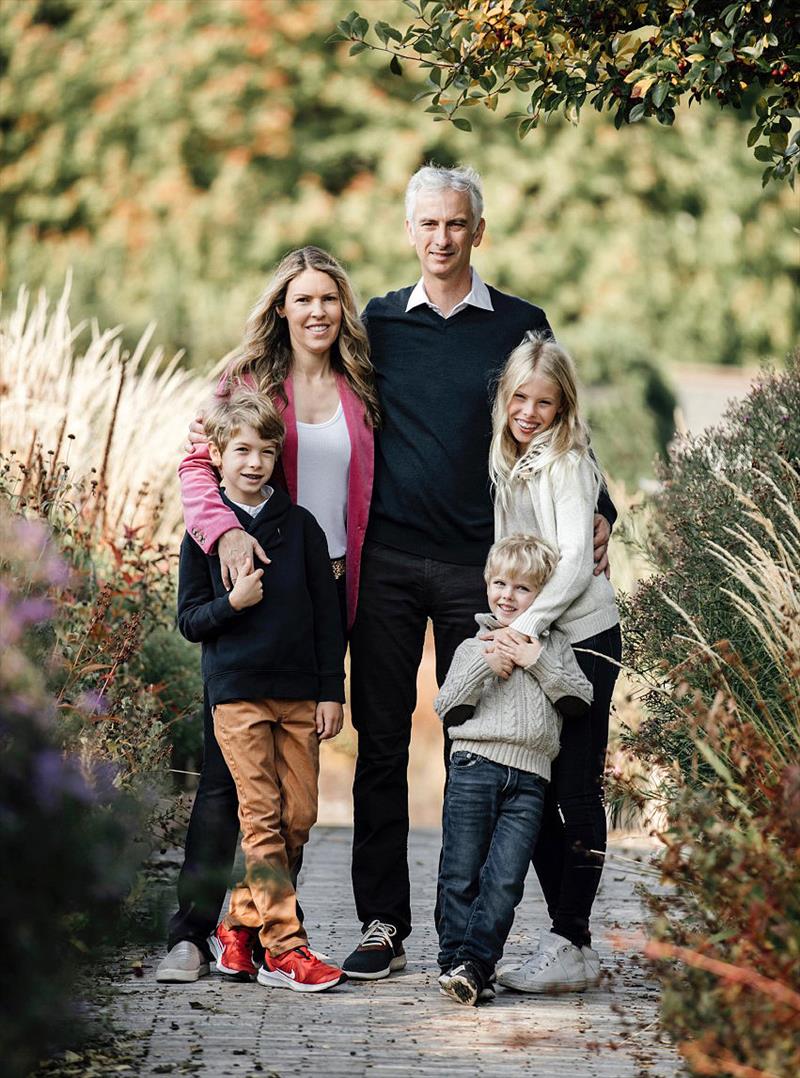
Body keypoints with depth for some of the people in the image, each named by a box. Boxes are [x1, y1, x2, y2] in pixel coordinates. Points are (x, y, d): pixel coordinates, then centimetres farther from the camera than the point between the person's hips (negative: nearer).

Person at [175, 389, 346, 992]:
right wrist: (232, 603, -17)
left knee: (299, 817, 1)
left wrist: (332, 691, 3)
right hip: (237, 692, -3)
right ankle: (285, 948, -7)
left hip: (300, 693, 3)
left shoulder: (301, 525, 6)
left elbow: (327, 614, 8)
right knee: (262, 818, -7)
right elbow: (189, 621, 2)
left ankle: (241, 925, 16)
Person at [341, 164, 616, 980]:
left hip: (479, 561, -1)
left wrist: (597, 512, -3)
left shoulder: (520, 326, 7)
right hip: (388, 560, 1)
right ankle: (382, 923, 6)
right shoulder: (378, 323, 10)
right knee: (381, 743, 1)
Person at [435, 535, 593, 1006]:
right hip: (475, 765, 0)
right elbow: (445, 706, 4)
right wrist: (485, 667, -7)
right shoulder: (474, 647, 13)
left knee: (505, 879, -10)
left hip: (529, 778, 0)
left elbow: (580, 698, 4)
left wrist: (538, 662, -4)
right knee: (462, 875, -2)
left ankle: (474, 962, -9)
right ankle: (456, 959, 4)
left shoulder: (554, 645, 16)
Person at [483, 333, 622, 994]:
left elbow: (575, 563, -17)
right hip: (527, 643, 8)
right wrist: (507, 629, 7)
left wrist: (526, 627, -23)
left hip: (582, 637, -8)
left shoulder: (567, 463, -8)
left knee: (576, 791, -7)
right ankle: (571, 945, 12)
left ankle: (569, 945, -6)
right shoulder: (509, 465, 14)